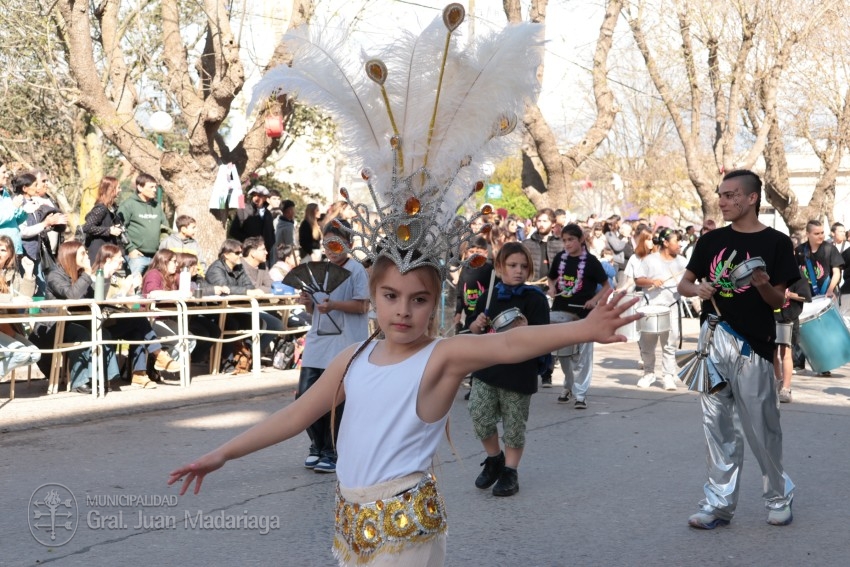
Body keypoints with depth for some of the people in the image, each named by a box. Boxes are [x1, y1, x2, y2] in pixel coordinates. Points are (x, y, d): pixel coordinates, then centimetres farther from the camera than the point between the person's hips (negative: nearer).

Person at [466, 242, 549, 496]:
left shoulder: (535, 298, -6)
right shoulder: (489, 296, 8)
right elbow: (474, 331, 19)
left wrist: (525, 329, -30)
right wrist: (477, 324, -3)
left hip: (519, 373, -4)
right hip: (486, 369, 4)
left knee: (514, 426, 4)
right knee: (480, 418, -1)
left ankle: (510, 471, 20)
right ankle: (494, 459, 24)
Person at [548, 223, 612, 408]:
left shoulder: (590, 261, -7)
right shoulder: (560, 258, 5)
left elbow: (606, 287, -2)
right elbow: (552, 279, 20)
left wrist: (595, 300, -17)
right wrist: (552, 289, -1)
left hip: (583, 313, -4)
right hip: (561, 311, 4)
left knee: (582, 355, -1)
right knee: (562, 352, 12)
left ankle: (580, 394, 4)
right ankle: (569, 386, 32)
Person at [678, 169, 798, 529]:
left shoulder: (776, 243, -2)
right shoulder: (710, 241, 9)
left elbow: (779, 301, -3)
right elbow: (683, 284, 13)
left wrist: (763, 286, -24)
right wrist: (698, 289, -9)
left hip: (752, 348, -4)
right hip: (713, 341, 4)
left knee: (762, 428, 2)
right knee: (718, 426, 6)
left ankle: (779, 496, 21)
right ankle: (719, 502, 13)